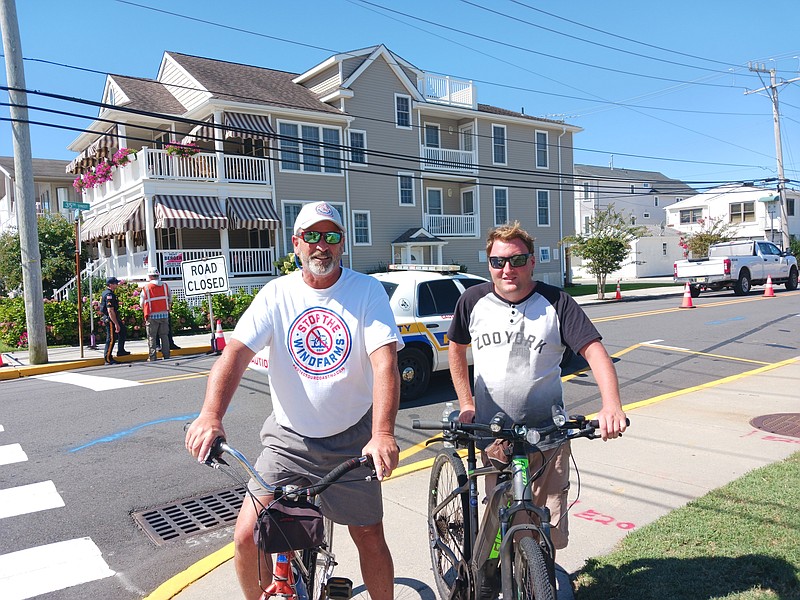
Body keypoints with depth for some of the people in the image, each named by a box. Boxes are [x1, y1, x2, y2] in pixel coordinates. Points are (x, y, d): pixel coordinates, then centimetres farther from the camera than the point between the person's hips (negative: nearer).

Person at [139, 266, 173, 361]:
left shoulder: (146, 288, -7)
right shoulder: (165, 286, 3)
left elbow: (142, 303, 0)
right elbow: (170, 299, 12)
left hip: (152, 315, -3)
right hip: (164, 314, 3)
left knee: (152, 337, 4)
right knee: (164, 335, 10)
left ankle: (153, 357, 2)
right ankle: (166, 355, 10)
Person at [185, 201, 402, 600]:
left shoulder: (367, 291, -9)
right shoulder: (276, 294, -4)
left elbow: (384, 362, -20)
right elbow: (236, 353, -15)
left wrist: (383, 433, -35)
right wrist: (210, 415, -32)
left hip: (351, 440, -1)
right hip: (289, 438, 1)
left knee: (370, 538, 9)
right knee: (247, 536, -2)